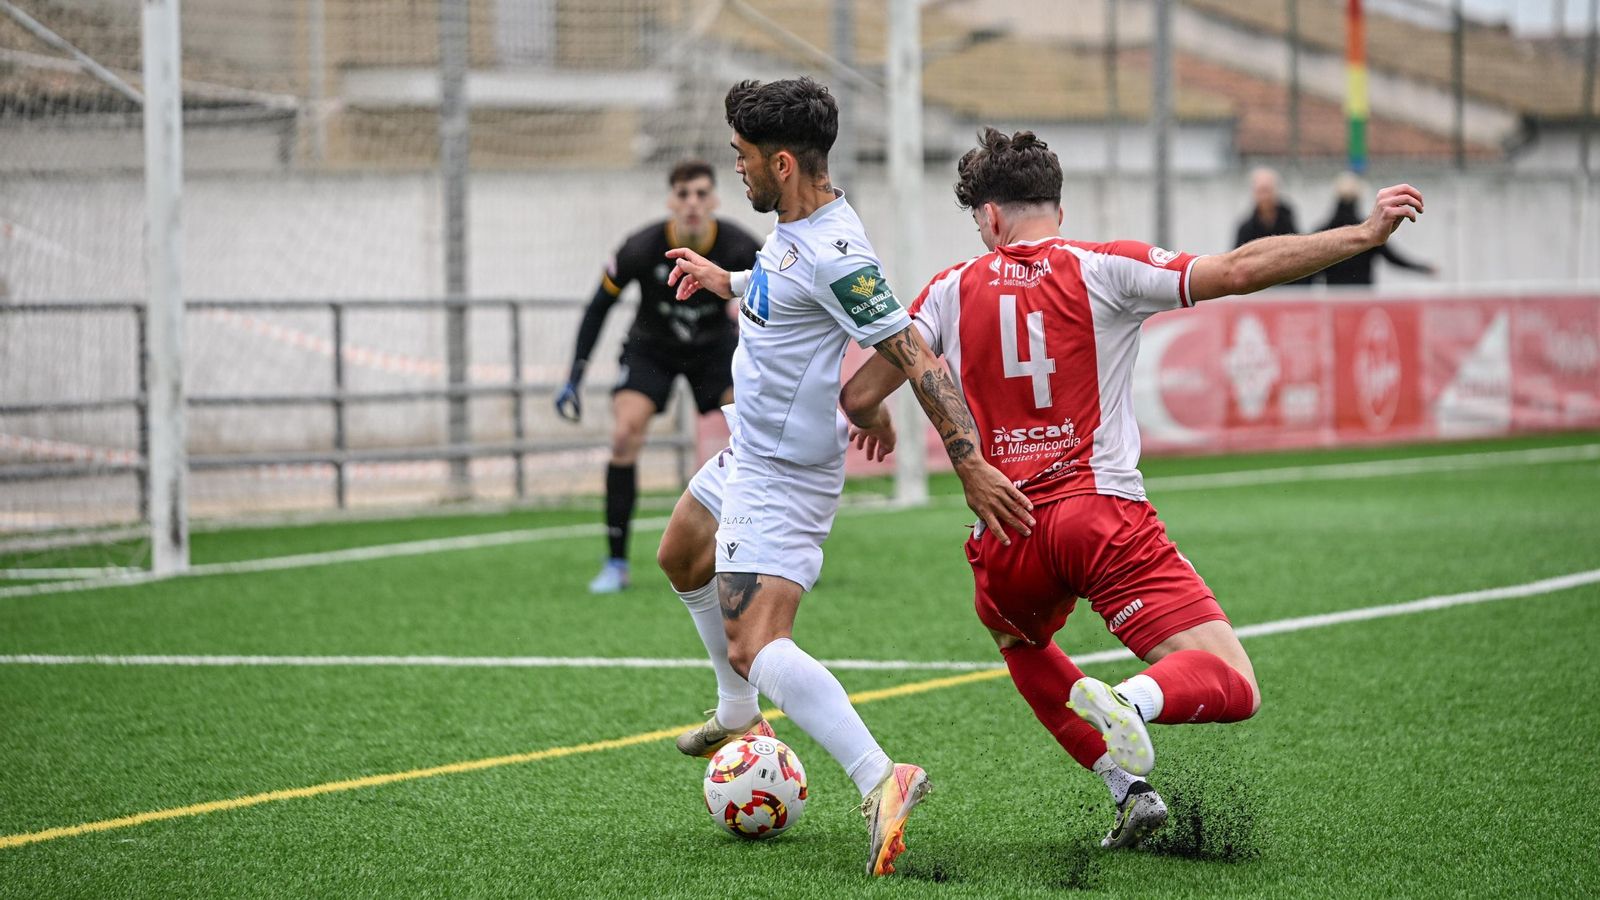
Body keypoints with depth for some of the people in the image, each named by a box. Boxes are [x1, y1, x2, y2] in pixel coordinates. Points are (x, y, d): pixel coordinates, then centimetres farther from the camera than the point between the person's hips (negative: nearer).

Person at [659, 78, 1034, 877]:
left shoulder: (834, 254, -28)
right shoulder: (796, 228, 2)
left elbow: (912, 356, -29)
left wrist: (970, 466, -33)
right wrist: (729, 283, 40)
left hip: (782, 475, -11)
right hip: (750, 451, 11)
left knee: (753, 647, -22)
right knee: (680, 557, 33)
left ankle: (878, 780, -39)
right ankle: (739, 715, 51)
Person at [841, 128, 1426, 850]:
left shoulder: (952, 290, 10)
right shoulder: (1104, 270, 4)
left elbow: (858, 398, 11)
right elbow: (1238, 271, -7)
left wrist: (875, 423, 36)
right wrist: (1365, 234, -5)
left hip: (1006, 536, 3)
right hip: (1104, 514, -3)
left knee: (1020, 645, 36)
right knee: (1232, 689, -3)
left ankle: (1128, 787, 16)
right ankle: (1133, 702, -37)